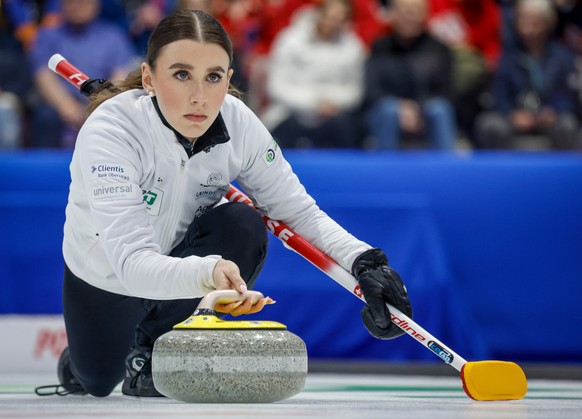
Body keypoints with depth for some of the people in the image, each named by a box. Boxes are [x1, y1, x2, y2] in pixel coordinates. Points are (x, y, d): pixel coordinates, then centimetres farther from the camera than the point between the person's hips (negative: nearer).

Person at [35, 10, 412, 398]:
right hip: (107, 275, -2)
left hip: (182, 251, 2)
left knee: (244, 226, -27)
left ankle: (153, 354, -8)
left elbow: (299, 210, -16)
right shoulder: (109, 131, -38)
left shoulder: (239, 125, -26)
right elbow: (131, 261, -48)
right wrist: (207, 273, -67)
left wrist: (364, 261, -34)